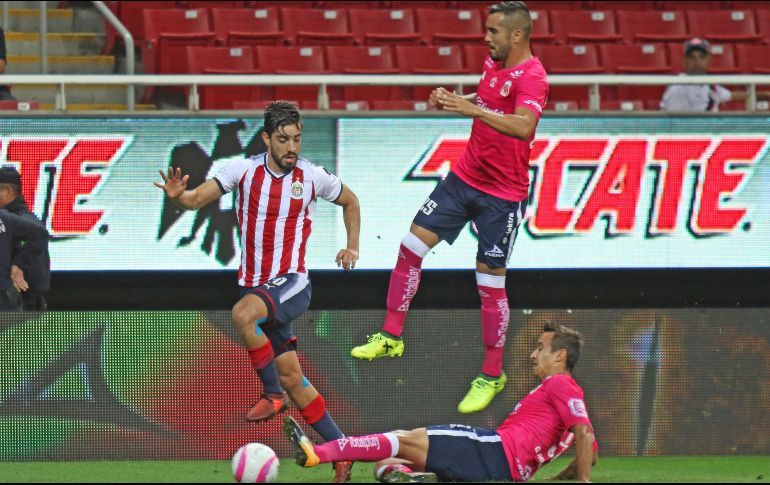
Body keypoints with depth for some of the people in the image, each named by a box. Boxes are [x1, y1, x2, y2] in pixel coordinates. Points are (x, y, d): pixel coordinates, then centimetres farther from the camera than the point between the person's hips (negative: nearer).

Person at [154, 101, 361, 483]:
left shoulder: (312, 177, -3)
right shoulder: (244, 170, -1)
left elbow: (350, 201, 17)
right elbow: (198, 198, -9)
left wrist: (352, 247, 9)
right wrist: (178, 196, -30)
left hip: (291, 283, -4)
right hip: (256, 286, 4)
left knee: (243, 313, -34)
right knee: (292, 378, 5)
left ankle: (273, 394, -18)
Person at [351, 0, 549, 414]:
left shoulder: (532, 77, -22)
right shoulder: (494, 62, 4)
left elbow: (523, 126, -38)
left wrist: (471, 108, -42)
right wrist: (453, 100, 5)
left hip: (502, 195, -8)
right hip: (465, 177, 8)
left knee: (490, 283, -2)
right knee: (412, 244, 4)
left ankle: (492, 376, 12)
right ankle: (391, 337, 16)